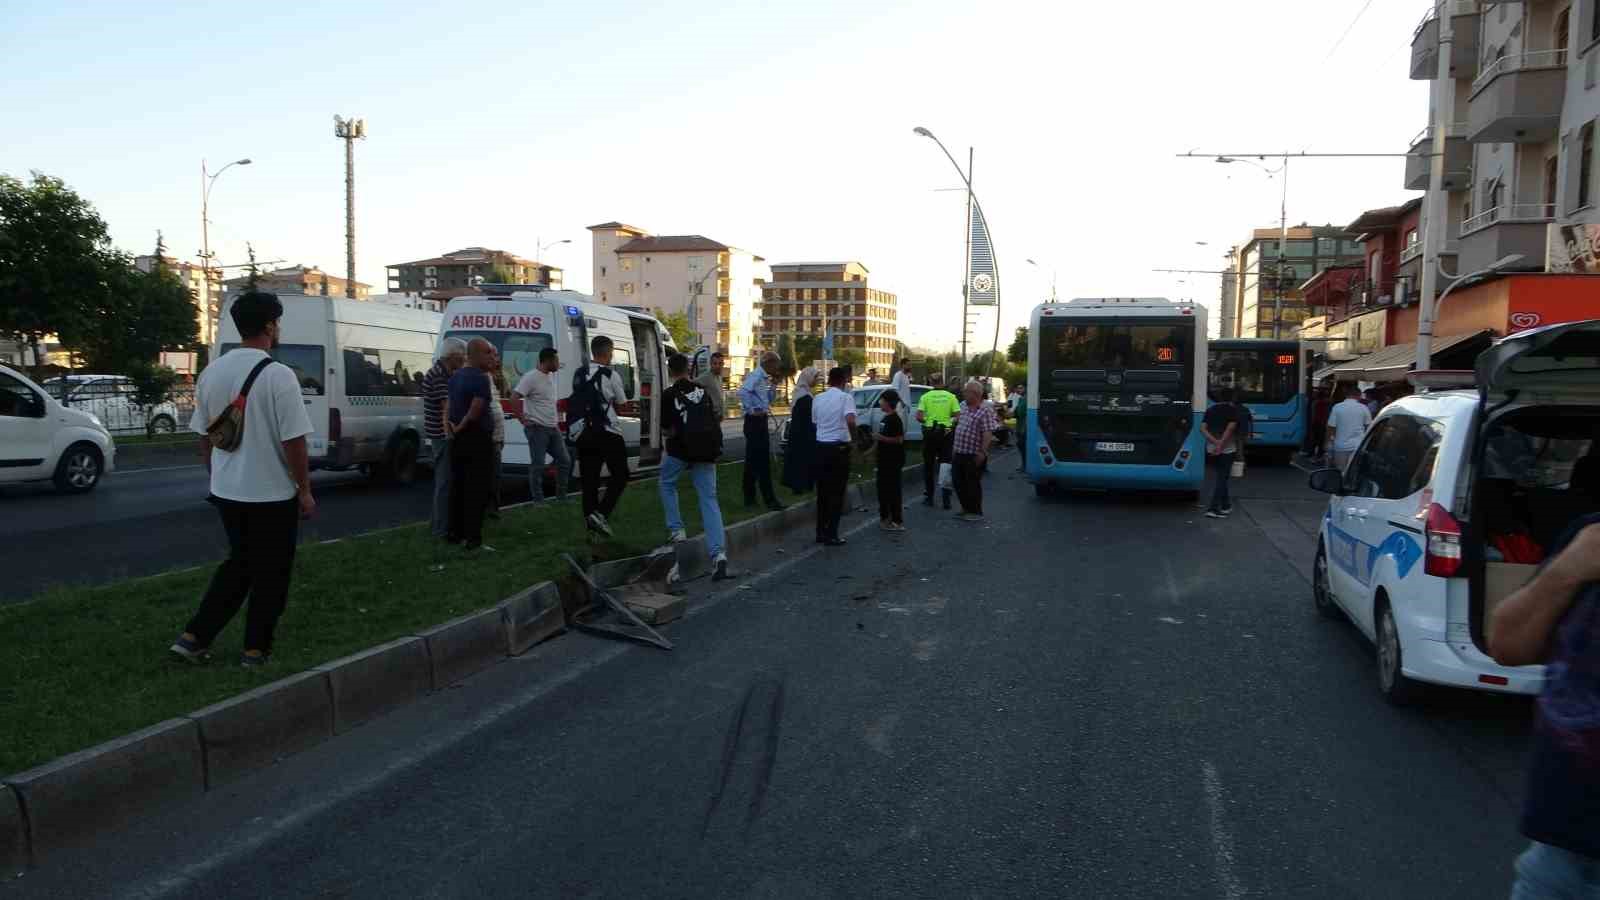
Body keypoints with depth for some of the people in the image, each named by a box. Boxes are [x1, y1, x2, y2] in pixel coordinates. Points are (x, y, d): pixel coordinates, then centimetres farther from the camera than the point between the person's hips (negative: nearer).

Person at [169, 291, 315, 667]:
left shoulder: (211, 373, 3)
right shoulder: (278, 375, -17)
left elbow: (204, 436, 11)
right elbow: (293, 442, -17)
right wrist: (305, 491, -7)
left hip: (227, 492, 6)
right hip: (272, 494, -6)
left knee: (238, 564, 22)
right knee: (270, 573, 9)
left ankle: (194, 638, 18)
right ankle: (256, 649, 16)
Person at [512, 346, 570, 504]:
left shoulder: (552, 376, 11)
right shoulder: (531, 377, -14)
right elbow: (514, 398, -20)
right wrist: (523, 419, -18)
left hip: (553, 427, 8)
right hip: (537, 428, -8)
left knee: (565, 460, 10)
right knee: (538, 466, -4)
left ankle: (561, 496, 20)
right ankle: (538, 501, 3)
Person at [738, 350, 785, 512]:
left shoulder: (765, 377, 14)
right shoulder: (756, 375, -14)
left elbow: (768, 400, 25)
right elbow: (742, 391, -31)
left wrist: (771, 385, 8)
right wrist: (751, 409, -23)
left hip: (761, 420, 10)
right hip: (755, 421, -10)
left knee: (754, 460, 14)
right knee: (761, 461, -7)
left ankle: (750, 498, 21)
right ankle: (769, 500, -4)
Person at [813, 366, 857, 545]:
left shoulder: (818, 399, 7)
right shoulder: (846, 397, -9)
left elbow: (814, 422, 13)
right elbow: (850, 421, -24)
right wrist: (853, 436, -8)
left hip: (821, 446, 5)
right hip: (839, 447, -5)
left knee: (822, 491, 13)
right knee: (836, 492, 2)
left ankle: (820, 532, 16)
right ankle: (831, 535, 2)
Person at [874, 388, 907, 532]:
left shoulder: (895, 419, -16)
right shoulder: (885, 418, 13)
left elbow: (899, 439, -22)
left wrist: (881, 438, -22)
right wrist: (877, 437, 13)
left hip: (893, 461, -10)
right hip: (884, 459, 10)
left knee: (893, 490, -6)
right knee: (882, 488, 15)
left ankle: (897, 522, -1)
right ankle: (885, 517, 26)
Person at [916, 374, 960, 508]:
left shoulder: (925, 396, -3)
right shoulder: (951, 396, -2)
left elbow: (919, 417, -12)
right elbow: (958, 416, -8)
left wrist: (927, 421, 7)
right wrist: (951, 421, 11)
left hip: (929, 433, 0)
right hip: (946, 433, 0)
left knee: (928, 466, 12)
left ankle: (929, 496, 16)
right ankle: (946, 498, 2)